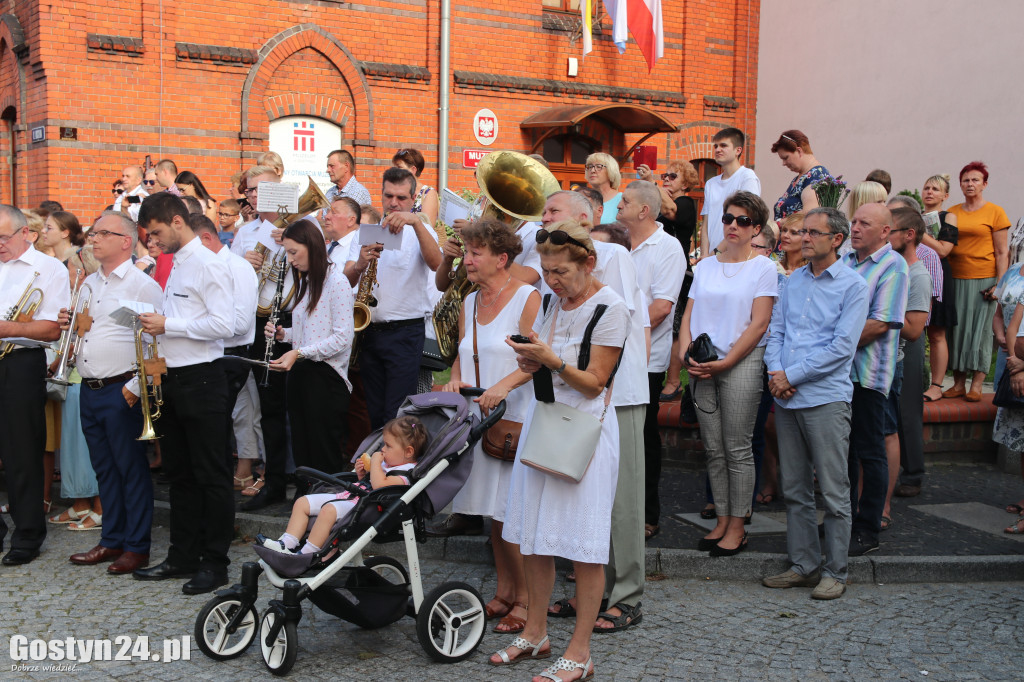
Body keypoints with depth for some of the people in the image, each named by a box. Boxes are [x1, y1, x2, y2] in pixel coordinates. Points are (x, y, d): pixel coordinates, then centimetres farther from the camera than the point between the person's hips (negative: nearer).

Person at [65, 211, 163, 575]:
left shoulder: (142, 285, -9)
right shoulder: (89, 283, 17)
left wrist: (136, 386, -18)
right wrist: (69, 323, 6)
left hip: (122, 391, -8)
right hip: (89, 390, 8)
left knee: (132, 469, 1)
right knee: (104, 469, 15)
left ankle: (137, 546, 10)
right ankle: (111, 540, 25)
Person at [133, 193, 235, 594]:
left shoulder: (207, 264, -12)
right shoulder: (175, 265, 16)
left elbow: (223, 324, -21)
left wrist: (168, 325, -17)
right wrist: (156, 325, 5)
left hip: (200, 380, -9)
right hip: (172, 378, 10)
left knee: (211, 475, -1)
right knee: (178, 472, 15)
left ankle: (215, 562, 8)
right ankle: (182, 557, 25)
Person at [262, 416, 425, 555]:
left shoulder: (405, 473, -11)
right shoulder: (386, 465, 20)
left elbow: (379, 484, -26)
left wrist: (375, 462, -14)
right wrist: (362, 473, 12)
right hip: (348, 495, 11)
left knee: (329, 510, -37)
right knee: (302, 502, 6)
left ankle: (309, 552, -28)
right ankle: (288, 544, -4)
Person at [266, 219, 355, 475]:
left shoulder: (336, 281, -11)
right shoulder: (305, 281, 17)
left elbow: (343, 338, -17)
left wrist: (299, 353, -22)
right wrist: (283, 334, 5)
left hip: (325, 377, -8)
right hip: (299, 374, 8)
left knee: (324, 459, -3)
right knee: (302, 454, 10)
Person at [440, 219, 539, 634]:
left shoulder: (528, 298, -8)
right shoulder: (470, 303, 15)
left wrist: (505, 385, -28)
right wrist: (456, 380, 2)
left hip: (517, 420, -7)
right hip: (481, 419, 7)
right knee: (494, 512, 12)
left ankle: (525, 600, 8)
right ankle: (504, 593, 24)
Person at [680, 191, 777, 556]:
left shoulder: (763, 268, -1)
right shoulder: (705, 266, 14)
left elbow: (758, 324, -8)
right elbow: (688, 316, 12)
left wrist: (724, 362, -14)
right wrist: (686, 354, -5)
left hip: (741, 364, -5)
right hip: (703, 368, 5)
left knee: (737, 449, -2)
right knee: (713, 448, 8)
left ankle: (737, 527, 8)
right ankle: (722, 521, 19)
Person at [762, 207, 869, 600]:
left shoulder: (853, 286, -4)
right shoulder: (793, 281, 14)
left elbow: (842, 347, -12)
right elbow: (776, 330, 13)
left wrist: (791, 376, -13)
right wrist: (775, 371, -6)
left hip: (826, 397, -6)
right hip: (786, 397, 6)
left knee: (833, 491, 0)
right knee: (795, 490, 11)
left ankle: (835, 572, 11)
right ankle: (803, 565, 22)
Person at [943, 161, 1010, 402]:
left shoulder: (995, 212, 1)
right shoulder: (951, 213, 11)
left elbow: (1001, 253, -2)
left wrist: (999, 284, -10)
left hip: (983, 279, -4)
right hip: (955, 280, 4)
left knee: (980, 329, -1)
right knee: (957, 329, 4)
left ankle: (976, 386, 4)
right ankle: (958, 384, 11)